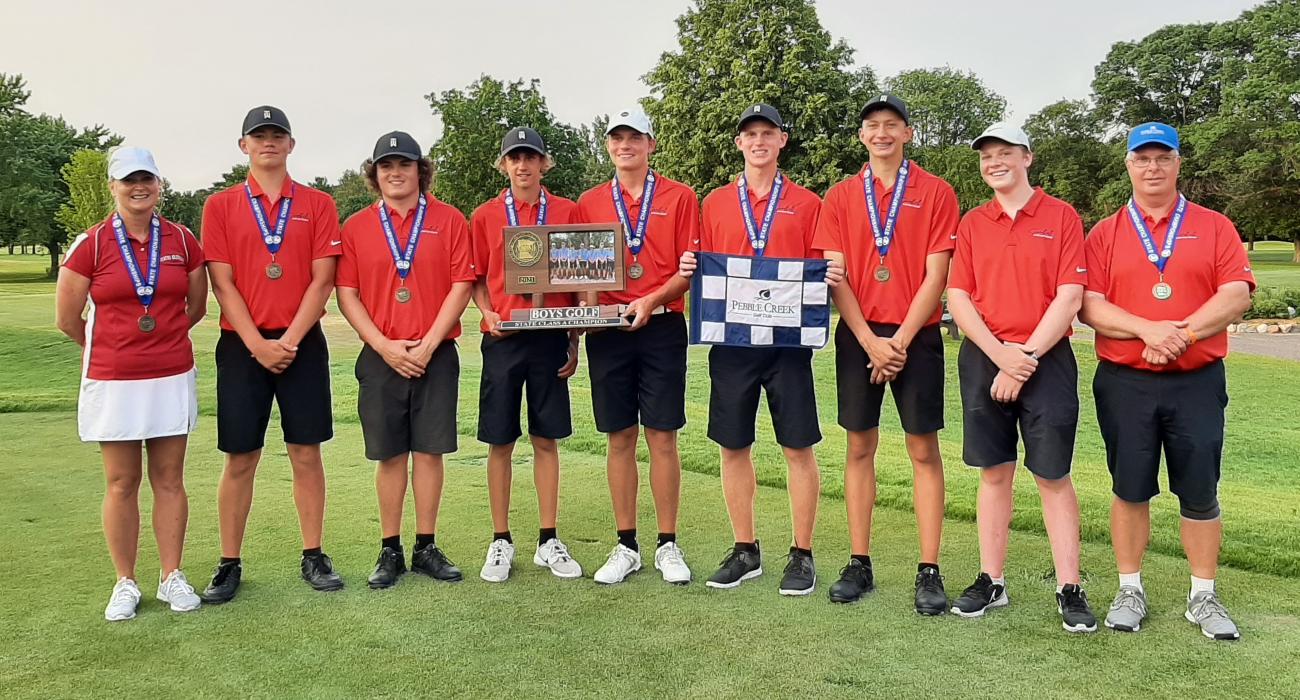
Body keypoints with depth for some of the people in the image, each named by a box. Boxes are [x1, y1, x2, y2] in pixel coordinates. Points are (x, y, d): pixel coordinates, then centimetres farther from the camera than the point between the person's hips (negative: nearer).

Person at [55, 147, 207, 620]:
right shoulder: (92, 245, -4)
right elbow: (67, 319, 3)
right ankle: (125, 583, 18)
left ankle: (171, 577, 18)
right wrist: (111, 347, 14)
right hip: (112, 381, -1)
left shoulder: (182, 241, 3)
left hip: (172, 379, 2)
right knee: (122, 484, 6)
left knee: (169, 480, 8)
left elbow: (196, 306, 14)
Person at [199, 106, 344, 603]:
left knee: (306, 453, 4)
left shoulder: (318, 204, 5)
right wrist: (258, 344, -11)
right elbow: (222, 283, -1)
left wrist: (289, 339, -11)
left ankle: (313, 556, 14)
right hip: (242, 346, 0)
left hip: (303, 343, 0)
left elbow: (322, 279, -1)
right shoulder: (220, 206, 6)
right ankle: (229, 565, 14)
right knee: (240, 459, 4)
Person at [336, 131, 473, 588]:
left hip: (436, 354, -1)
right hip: (381, 357, 1)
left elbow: (461, 286, -3)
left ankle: (426, 548, 14)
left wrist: (427, 345, -9)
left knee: (429, 450, 3)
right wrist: (385, 346, -8)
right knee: (389, 454, 5)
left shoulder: (449, 220, 3)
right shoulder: (356, 227, 6)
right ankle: (390, 550, 16)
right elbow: (346, 293, 2)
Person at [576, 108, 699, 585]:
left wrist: (652, 300, -16)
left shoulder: (679, 197, 4)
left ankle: (668, 545, 12)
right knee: (619, 438, 7)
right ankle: (626, 546, 18)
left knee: (662, 437, 1)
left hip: (662, 327, -2)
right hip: (607, 331, 2)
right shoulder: (589, 203, 12)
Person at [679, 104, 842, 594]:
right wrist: (690, 270, -6)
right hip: (731, 337, 2)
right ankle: (745, 551, 21)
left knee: (798, 448, 1)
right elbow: (704, 269, 15)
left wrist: (830, 278, -14)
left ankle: (802, 555, 14)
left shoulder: (807, 204, 7)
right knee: (733, 446, 7)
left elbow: (818, 270, 7)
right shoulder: (715, 203, 12)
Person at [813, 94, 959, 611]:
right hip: (858, 335, 2)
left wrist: (900, 340, -10)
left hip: (917, 335, -2)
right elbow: (835, 277, 1)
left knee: (924, 449, 0)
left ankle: (929, 571, 7)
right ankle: (859, 563, 14)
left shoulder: (936, 193, 2)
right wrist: (870, 342, -8)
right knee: (860, 446, 6)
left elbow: (936, 275, -4)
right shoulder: (840, 197, 7)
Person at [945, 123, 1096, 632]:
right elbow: (957, 297, 2)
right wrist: (1000, 354, -10)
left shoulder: (1061, 217, 1)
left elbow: (1069, 298, -6)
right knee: (994, 472, 8)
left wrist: (1025, 357, -12)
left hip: (1046, 360, -3)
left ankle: (1069, 589, 10)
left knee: (1053, 475, 1)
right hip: (984, 359, 3)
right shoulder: (972, 223, 10)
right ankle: (992, 582, 17)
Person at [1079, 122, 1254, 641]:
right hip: (1124, 383, 0)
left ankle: (1204, 597, 19)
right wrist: (1147, 329, -18)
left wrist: (1184, 332, -17)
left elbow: (1237, 295, -4)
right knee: (1130, 491, 7)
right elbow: (1090, 306, -4)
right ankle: (1130, 591, 19)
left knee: (1200, 494, 5)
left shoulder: (1214, 227, 7)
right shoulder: (1105, 234, 6)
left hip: (1197, 383, 0)